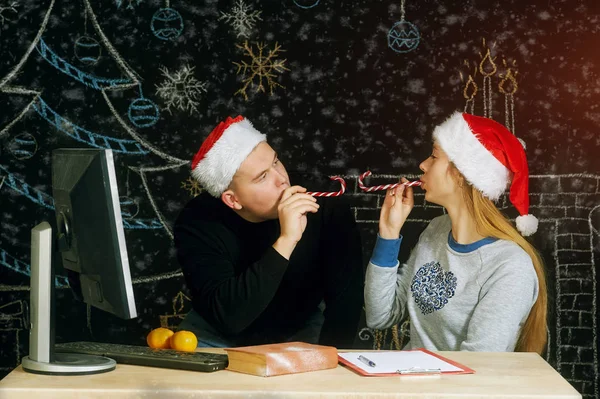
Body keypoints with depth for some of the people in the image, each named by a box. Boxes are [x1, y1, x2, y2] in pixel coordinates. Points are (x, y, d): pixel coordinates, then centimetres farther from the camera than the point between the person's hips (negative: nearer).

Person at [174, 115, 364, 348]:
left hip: (300, 334, 3)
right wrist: (285, 241, -41)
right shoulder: (197, 223, -23)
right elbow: (227, 316, -36)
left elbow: (346, 299, -19)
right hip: (219, 336, -2)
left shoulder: (327, 211, -19)